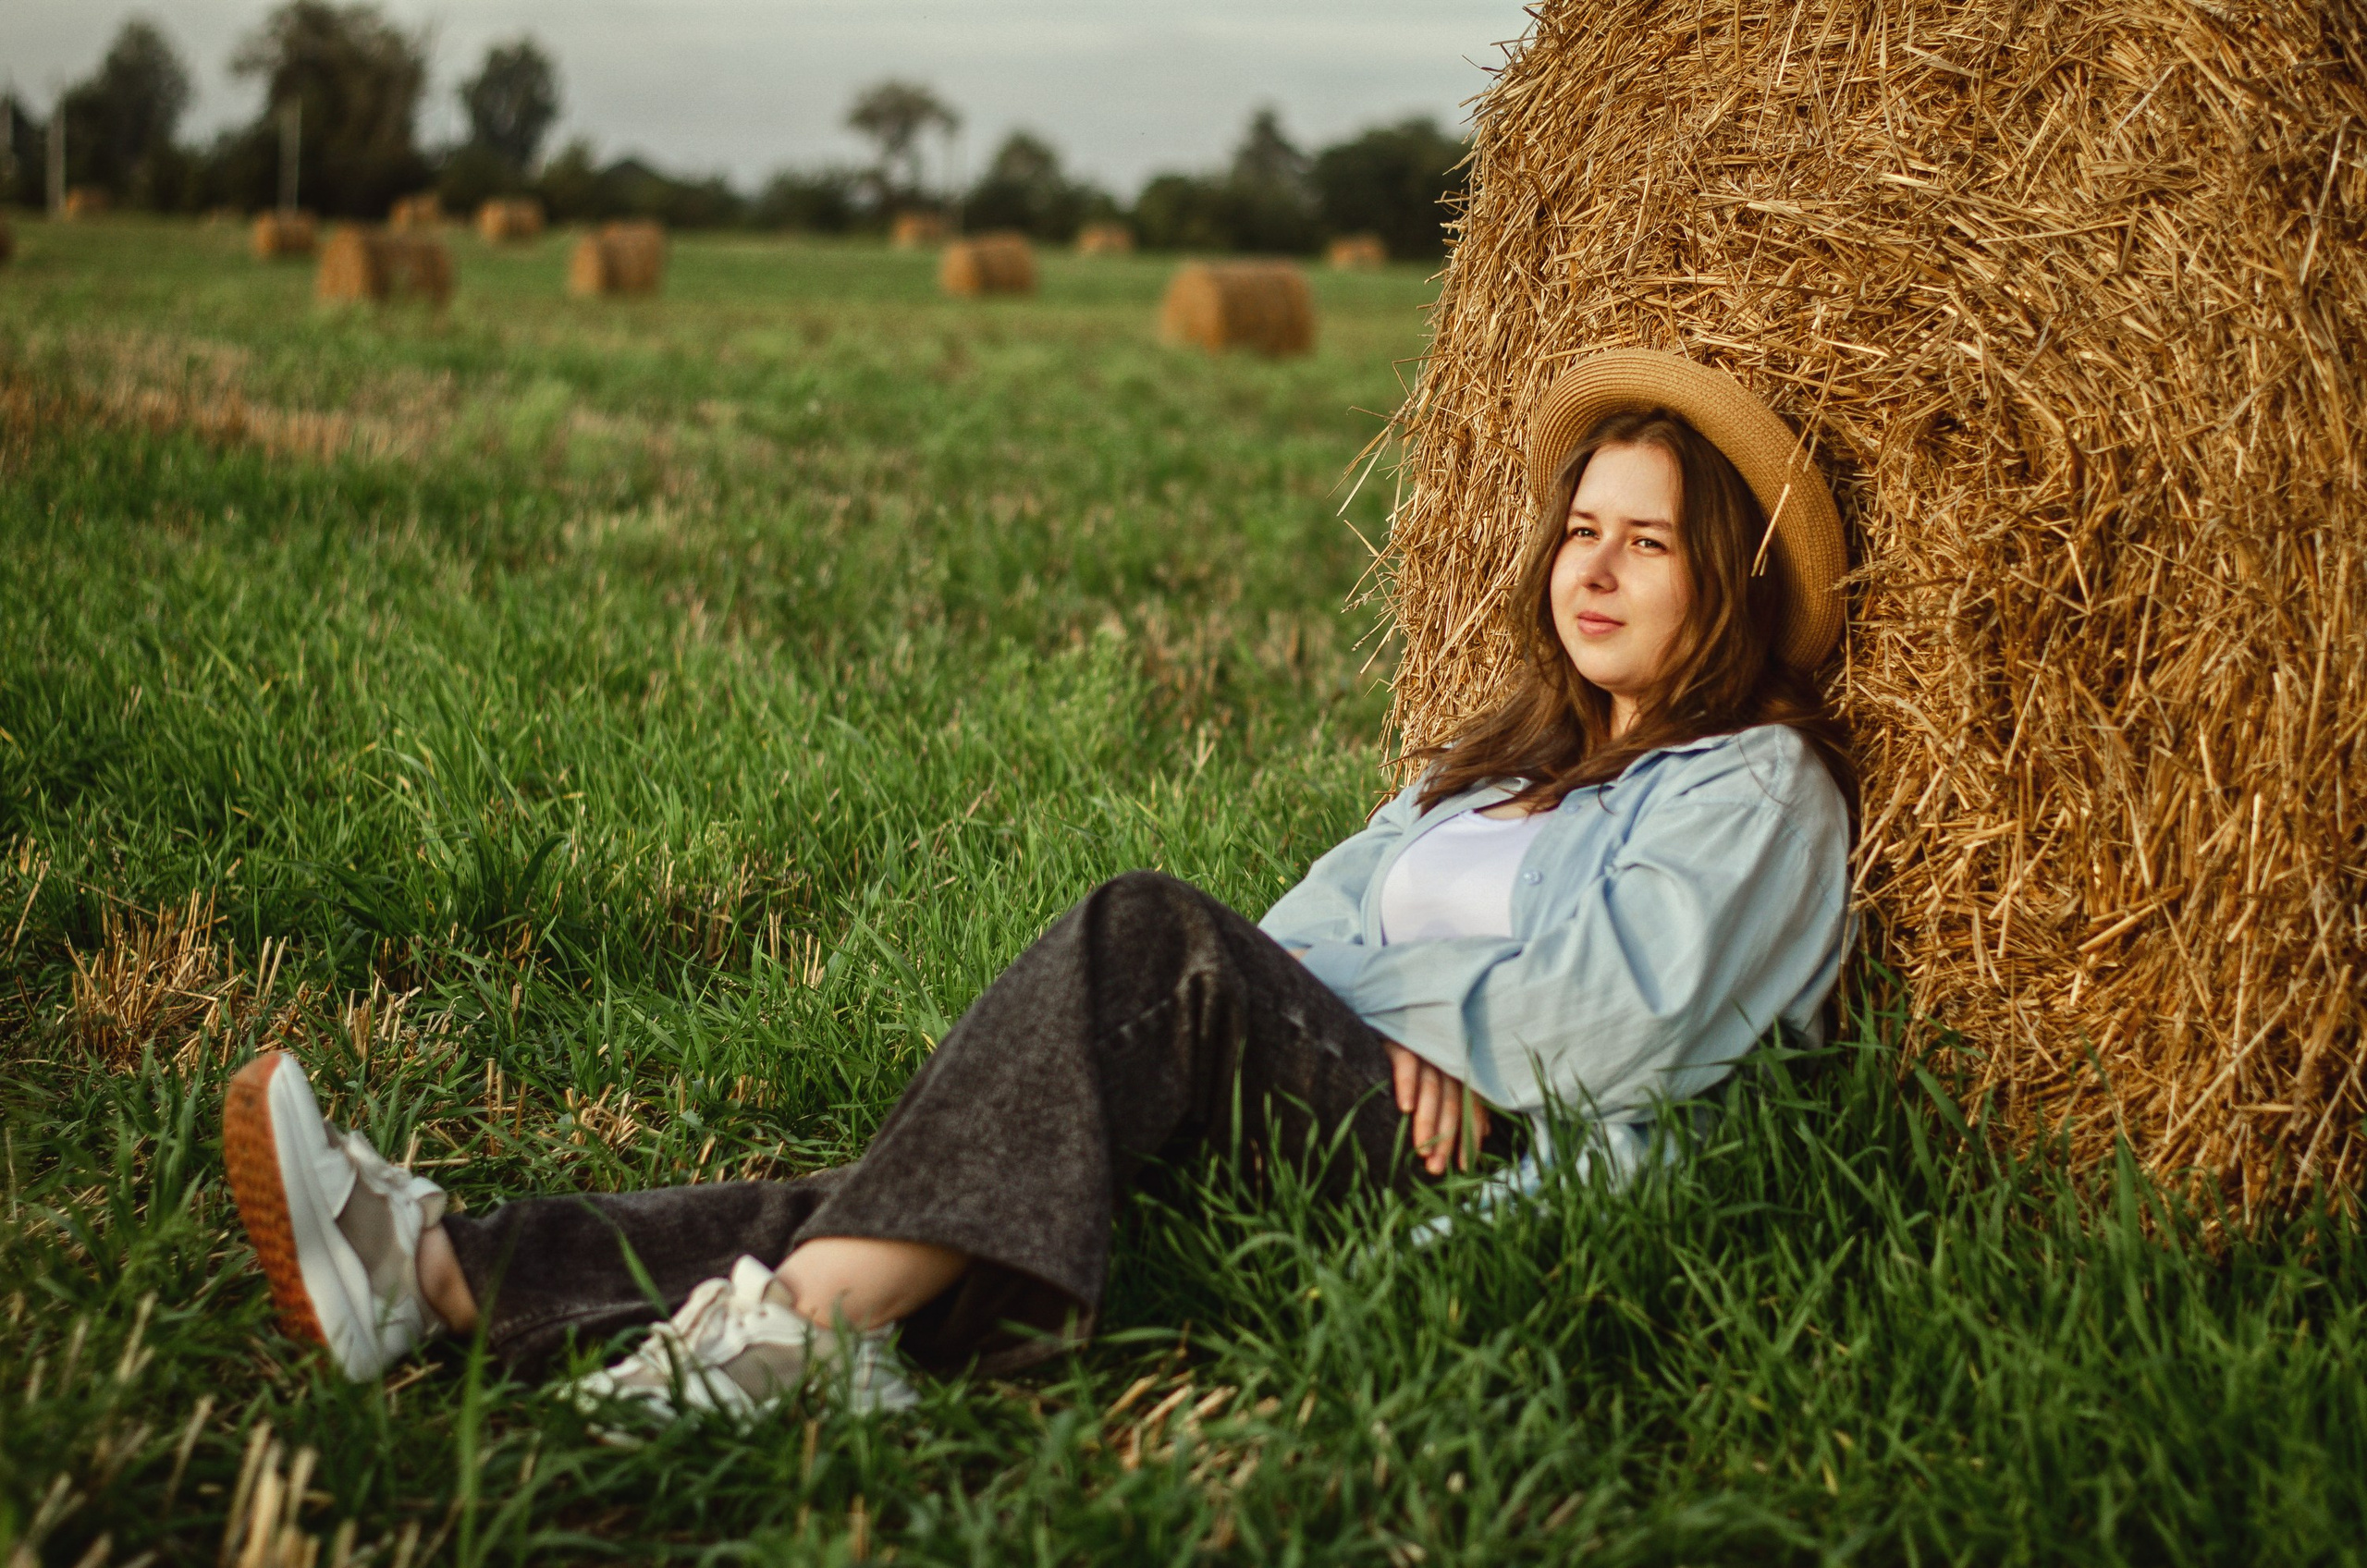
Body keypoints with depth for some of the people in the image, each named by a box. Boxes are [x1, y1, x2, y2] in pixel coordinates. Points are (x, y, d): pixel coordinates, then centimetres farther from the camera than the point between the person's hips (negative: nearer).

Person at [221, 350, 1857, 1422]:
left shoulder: (1757, 784, 7)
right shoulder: (1500, 764, 29)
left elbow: (1617, 1015, -9)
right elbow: (1321, 929, 17)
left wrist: (1367, 1006, -1)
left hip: (1494, 1172, -6)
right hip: (1329, 1133, 6)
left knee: (1151, 934, -31)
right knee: (938, 1193, -19)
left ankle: (813, 1323, -41)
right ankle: (452, 1271, -33)